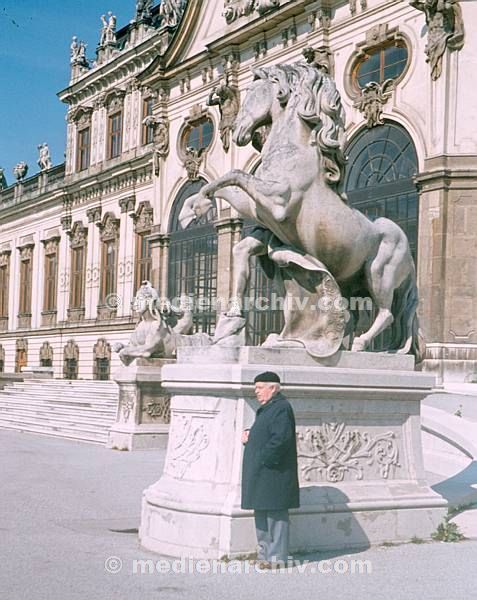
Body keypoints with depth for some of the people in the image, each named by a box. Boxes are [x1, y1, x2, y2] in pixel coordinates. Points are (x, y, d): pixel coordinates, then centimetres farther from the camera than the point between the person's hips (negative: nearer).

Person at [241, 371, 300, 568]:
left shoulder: (281, 408, -15)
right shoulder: (267, 408, 17)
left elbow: (280, 439, -24)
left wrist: (263, 459, -21)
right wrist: (248, 434, 7)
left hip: (273, 473, -10)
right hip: (261, 473, 11)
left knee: (275, 514, -3)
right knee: (261, 513, 15)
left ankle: (277, 557, 3)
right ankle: (265, 553, 24)